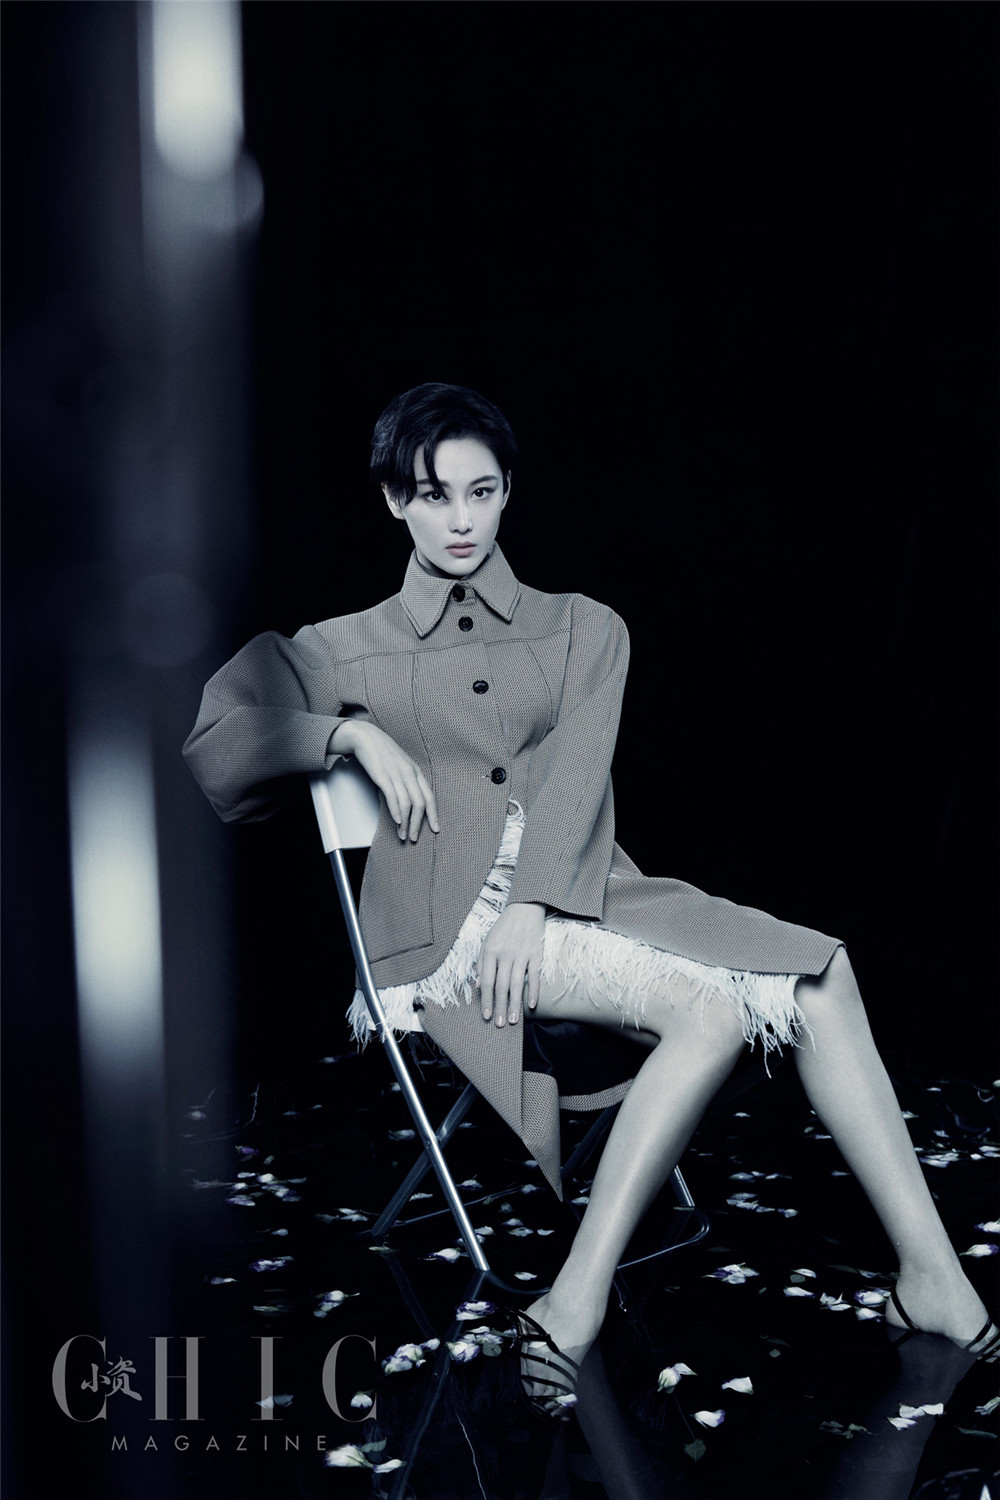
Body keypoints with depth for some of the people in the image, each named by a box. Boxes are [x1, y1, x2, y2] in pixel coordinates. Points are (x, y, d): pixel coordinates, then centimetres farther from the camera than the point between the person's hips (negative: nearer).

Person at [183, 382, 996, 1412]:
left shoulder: (584, 629, 19)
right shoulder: (344, 653, 16)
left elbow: (577, 775, 2)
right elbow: (217, 750, 8)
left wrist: (529, 907, -14)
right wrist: (355, 732, -4)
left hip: (579, 895, 3)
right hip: (447, 922, -3)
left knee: (818, 975, -24)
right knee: (709, 1006, -30)